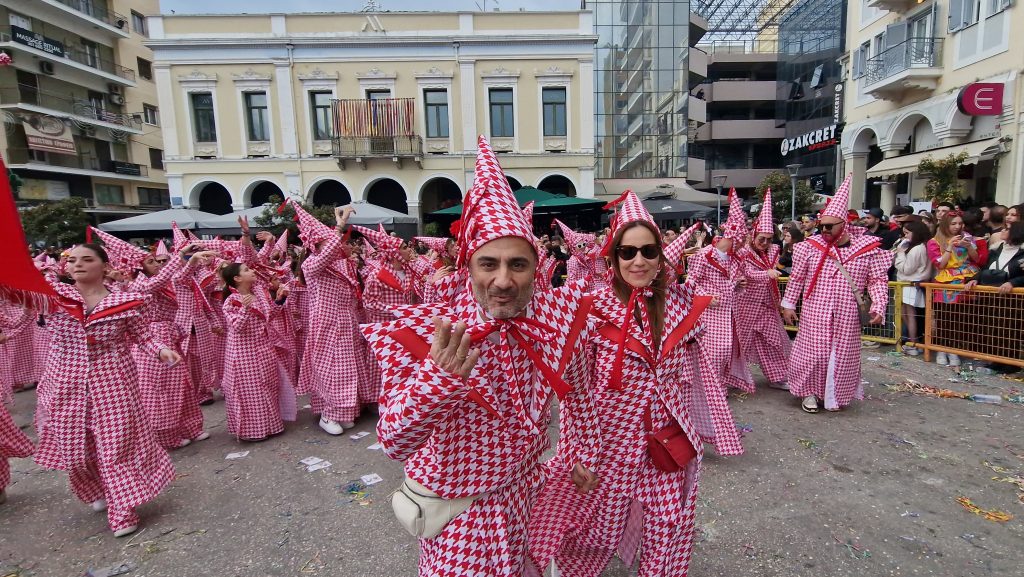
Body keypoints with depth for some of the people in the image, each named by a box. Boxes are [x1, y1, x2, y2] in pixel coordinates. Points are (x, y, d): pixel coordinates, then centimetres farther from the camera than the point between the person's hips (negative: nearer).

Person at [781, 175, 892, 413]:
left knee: (842, 354, 11)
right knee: (812, 351, 3)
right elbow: (796, 277, 4)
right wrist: (788, 304, 5)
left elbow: (878, 280, 3)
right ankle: (809, 392, 21)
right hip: (815, 312, -1)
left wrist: (878, 307, -9)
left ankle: (835, 395, 30)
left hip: (847, 315, 1)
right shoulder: (810, 246, -3)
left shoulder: (867, 249, -3)